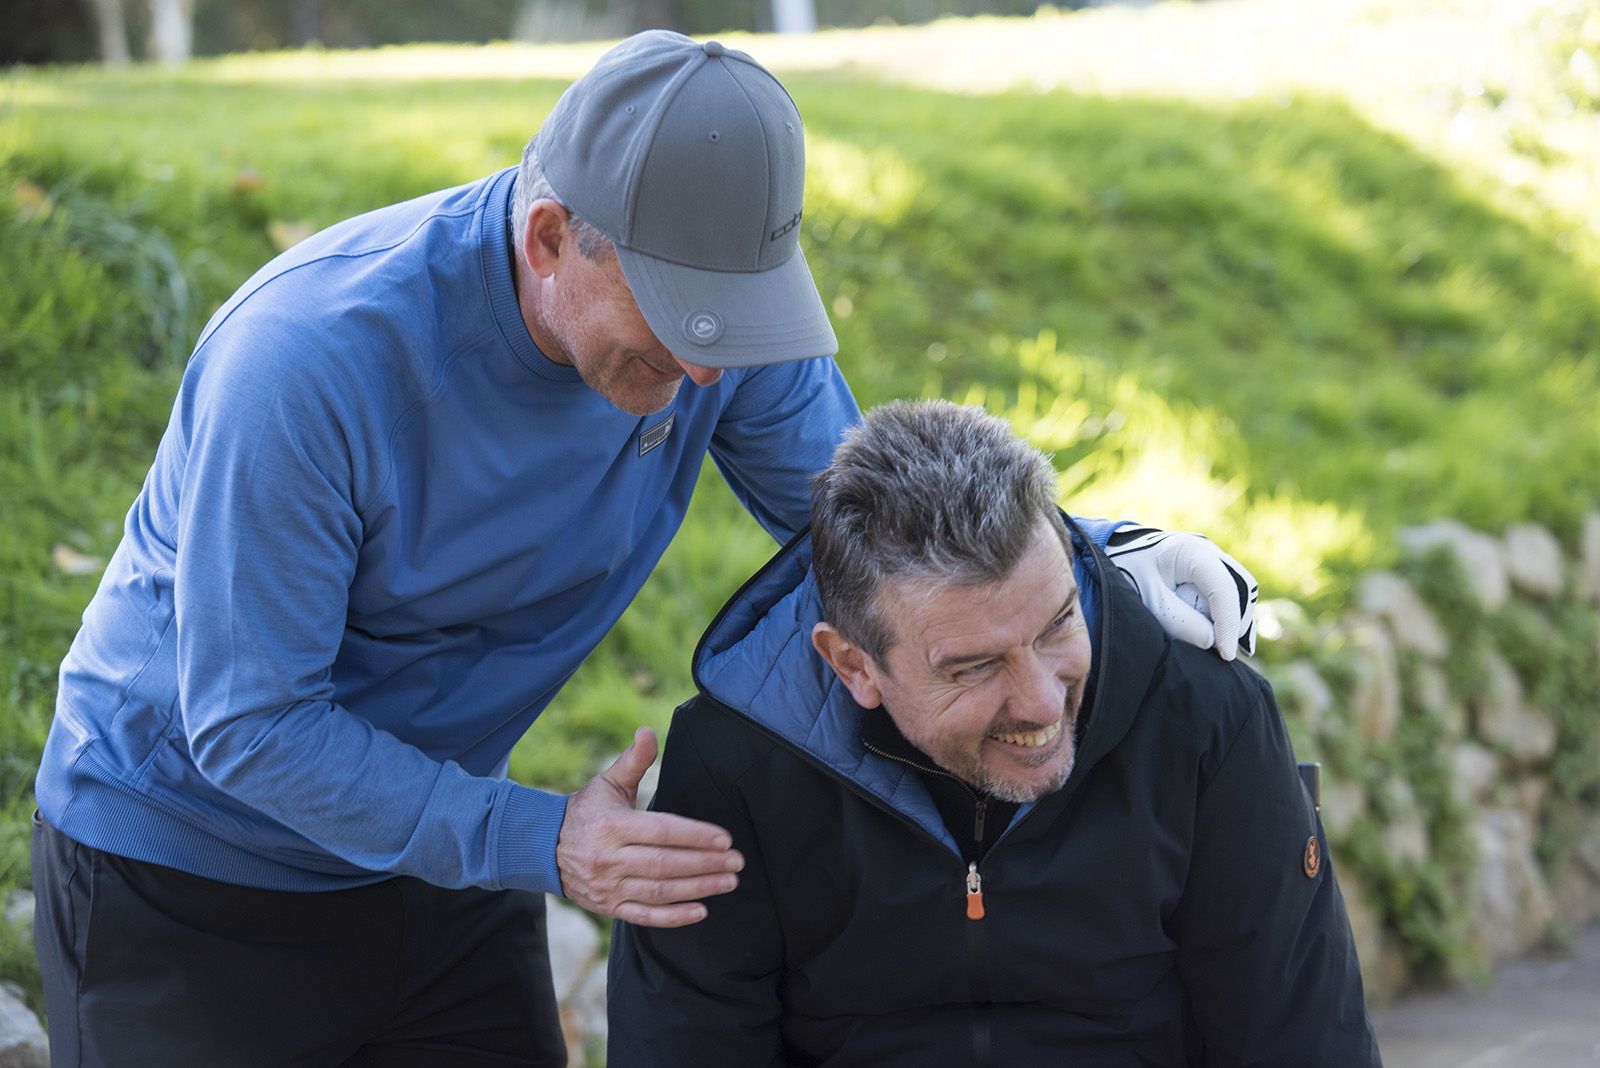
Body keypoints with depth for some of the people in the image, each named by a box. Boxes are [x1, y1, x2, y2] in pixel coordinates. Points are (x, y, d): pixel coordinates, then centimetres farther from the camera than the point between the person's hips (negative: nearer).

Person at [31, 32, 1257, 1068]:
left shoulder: (710, 313, -15)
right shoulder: (310, 359, -32)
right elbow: (247, 725, -28)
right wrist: (541, 845, -35)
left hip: (440, 863, 5)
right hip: (192, 870, -5)